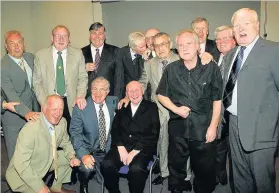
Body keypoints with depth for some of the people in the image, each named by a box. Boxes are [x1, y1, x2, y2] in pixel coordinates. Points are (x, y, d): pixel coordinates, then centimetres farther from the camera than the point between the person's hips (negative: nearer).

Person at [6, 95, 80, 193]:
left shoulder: (62, 122, -13)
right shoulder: (30, 129, -32)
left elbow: (65, 143, 6)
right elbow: (21, 164, -29)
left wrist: (72, 158, -13)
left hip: (47, 161, 7)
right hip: (23, 173, -7)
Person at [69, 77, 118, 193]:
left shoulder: (114, 102, 2)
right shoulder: (80, 108, -9)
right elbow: (75, 134, -12)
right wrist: (84, 154, -26)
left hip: (109, 149, 3)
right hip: (89, 150, -2)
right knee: (87, 168, -30)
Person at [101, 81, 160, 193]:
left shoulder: (151, 107, 6)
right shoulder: (122, 107, 16)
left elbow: (153, 134, -3)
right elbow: (115, 129, 8)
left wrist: (135, 151, -12)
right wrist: (121, 147, -10)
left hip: (142, 148, -3)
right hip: (122, 146, 3)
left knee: (136, 168, -32)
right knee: (107, 165, -23)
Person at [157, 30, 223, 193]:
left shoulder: (211, 68, -5)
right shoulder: (171, 69, 1)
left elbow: (217, 100, -2)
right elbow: (161, 95, 9)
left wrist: (213, 126, -6)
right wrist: (176, 109, -6)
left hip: (204, 128, -1)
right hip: (178, 128, 2)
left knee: (205, 170, 12)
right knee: (176, 167, 17)